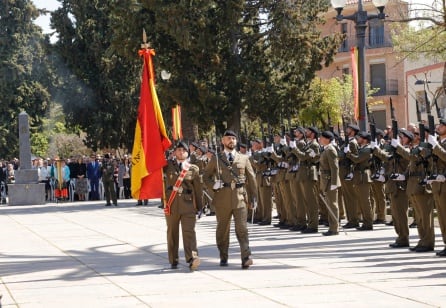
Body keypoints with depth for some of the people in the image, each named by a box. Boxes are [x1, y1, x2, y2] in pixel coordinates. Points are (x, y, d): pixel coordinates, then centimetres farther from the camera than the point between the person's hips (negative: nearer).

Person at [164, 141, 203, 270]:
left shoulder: (193, 169, 9)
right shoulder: (167, 166, 10)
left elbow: (198, 188, 10)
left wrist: (199, 206, 8)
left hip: (188, 204, -1)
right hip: (171, 204, 1)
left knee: (189, 231, -12)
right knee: (172, 232, 7)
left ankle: (192, 258, -22)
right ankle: (173, 261, 14)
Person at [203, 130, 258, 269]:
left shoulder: (244, 158, 10)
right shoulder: (216, 159, 8)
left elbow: (251, 178, 13)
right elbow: (206, 176, 13)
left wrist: (253, 196, 8)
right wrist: (213, 185, -6)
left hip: (240, 198, 0)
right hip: (222, 199, 0)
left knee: (242, 228, -10)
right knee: (222, 229, 8)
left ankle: (246, 257, -14)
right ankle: (223, 258, 20)